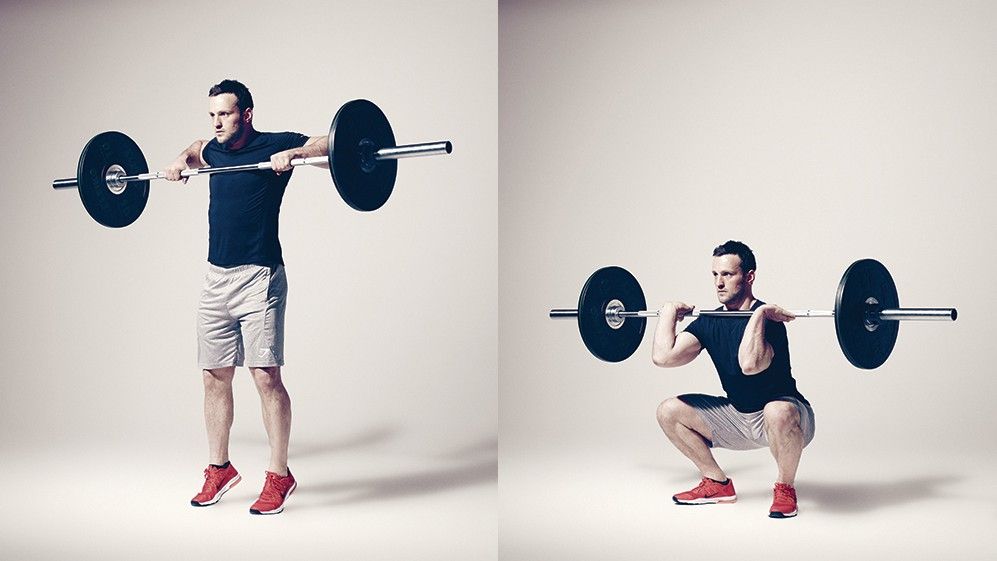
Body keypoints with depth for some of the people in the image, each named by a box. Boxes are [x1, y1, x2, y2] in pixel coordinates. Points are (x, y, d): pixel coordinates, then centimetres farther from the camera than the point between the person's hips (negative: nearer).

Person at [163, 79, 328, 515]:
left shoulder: (273, 146, -5)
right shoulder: (215, 150, 14)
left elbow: (333, 145, -12)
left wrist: (292, 154, -26)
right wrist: (182, 160, 20)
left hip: (259, 278, -7)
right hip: (216, 279, 7)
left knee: (265, 376, -8)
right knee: (214, 377, 9)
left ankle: (279, 476, 1)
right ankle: (219, 469, 22)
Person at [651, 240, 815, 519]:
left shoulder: (767, 319, -22)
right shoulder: (709, 322, -3)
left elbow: (749, 364, -44)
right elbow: (663, 357, -16)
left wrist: (758, 314, -37)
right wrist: (669, 312, -7)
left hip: (787, 419, -7)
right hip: (738, 417, 7)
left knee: (778, 414, -42)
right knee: (669, 411, -3)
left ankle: (785, 488, -14)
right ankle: (718, 484, 10)